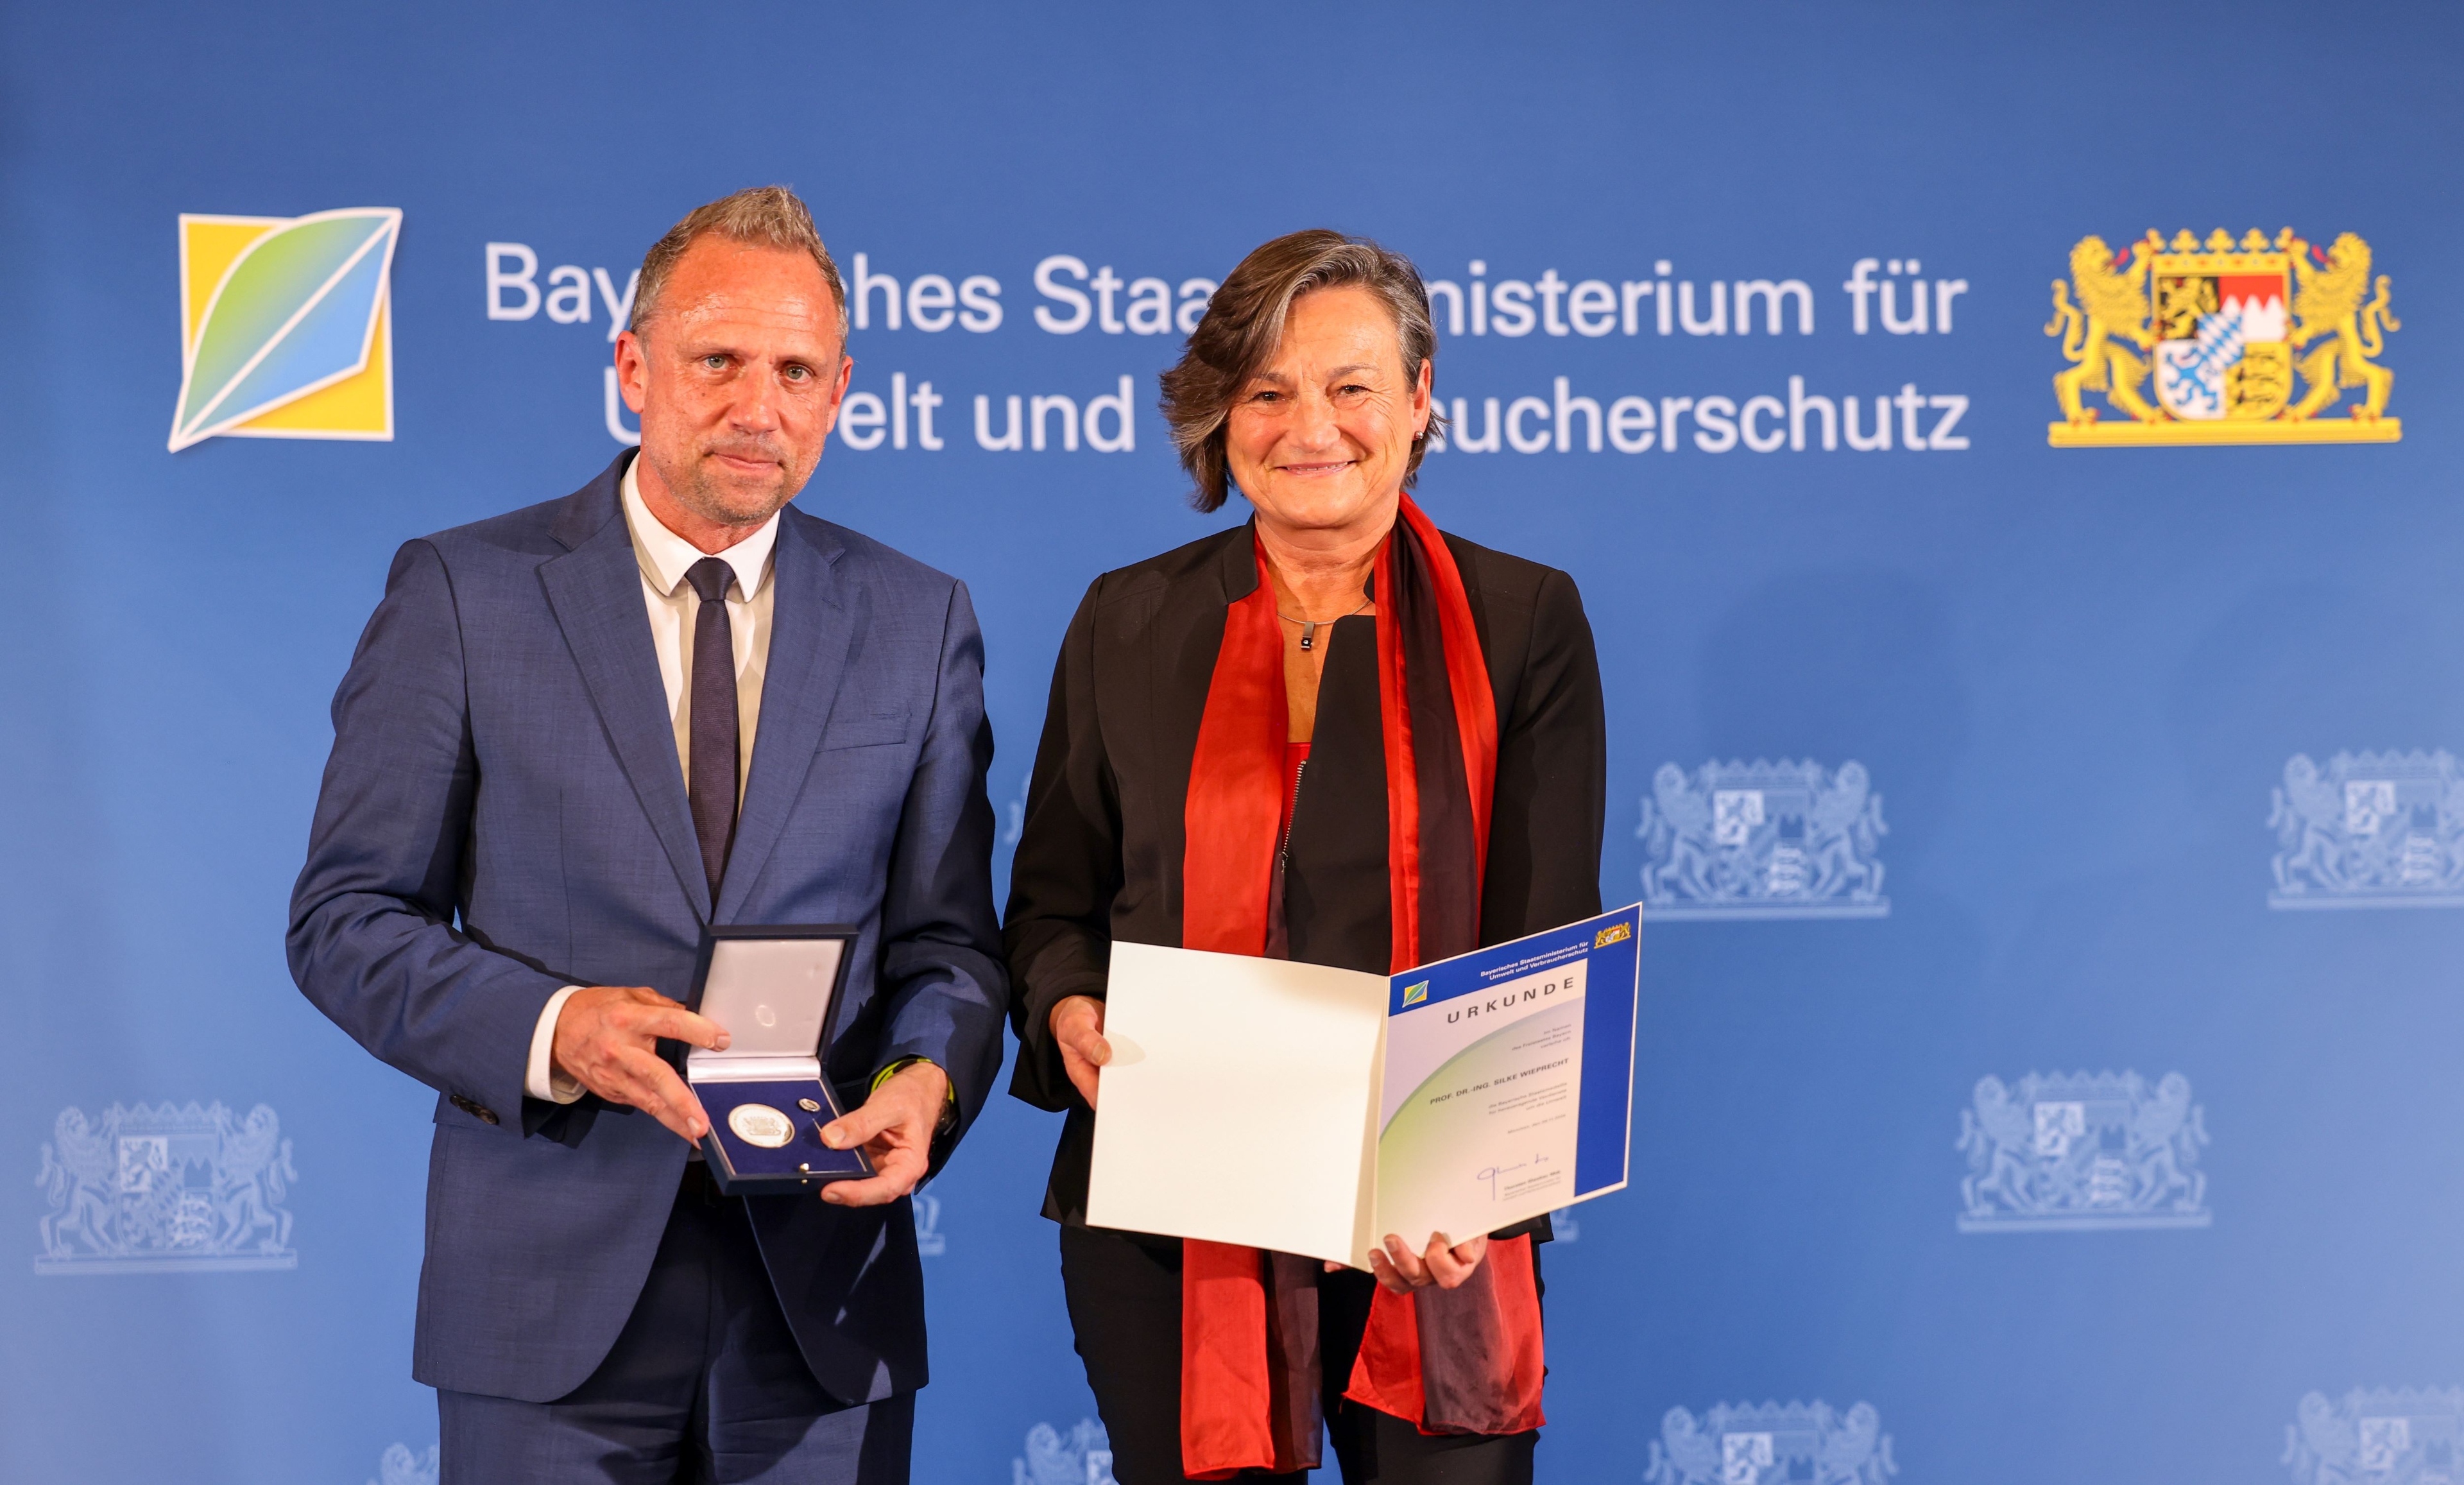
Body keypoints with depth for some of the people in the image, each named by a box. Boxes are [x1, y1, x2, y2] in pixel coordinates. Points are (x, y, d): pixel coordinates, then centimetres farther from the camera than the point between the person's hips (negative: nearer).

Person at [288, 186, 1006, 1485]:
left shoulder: (919, 624, 6)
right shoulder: (460, 594, -1)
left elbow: (945, 938, 7)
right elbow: (346, 918, -1)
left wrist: (928, 1077, -14)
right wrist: (552, 1029, -17)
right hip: (552, 1288, -2)